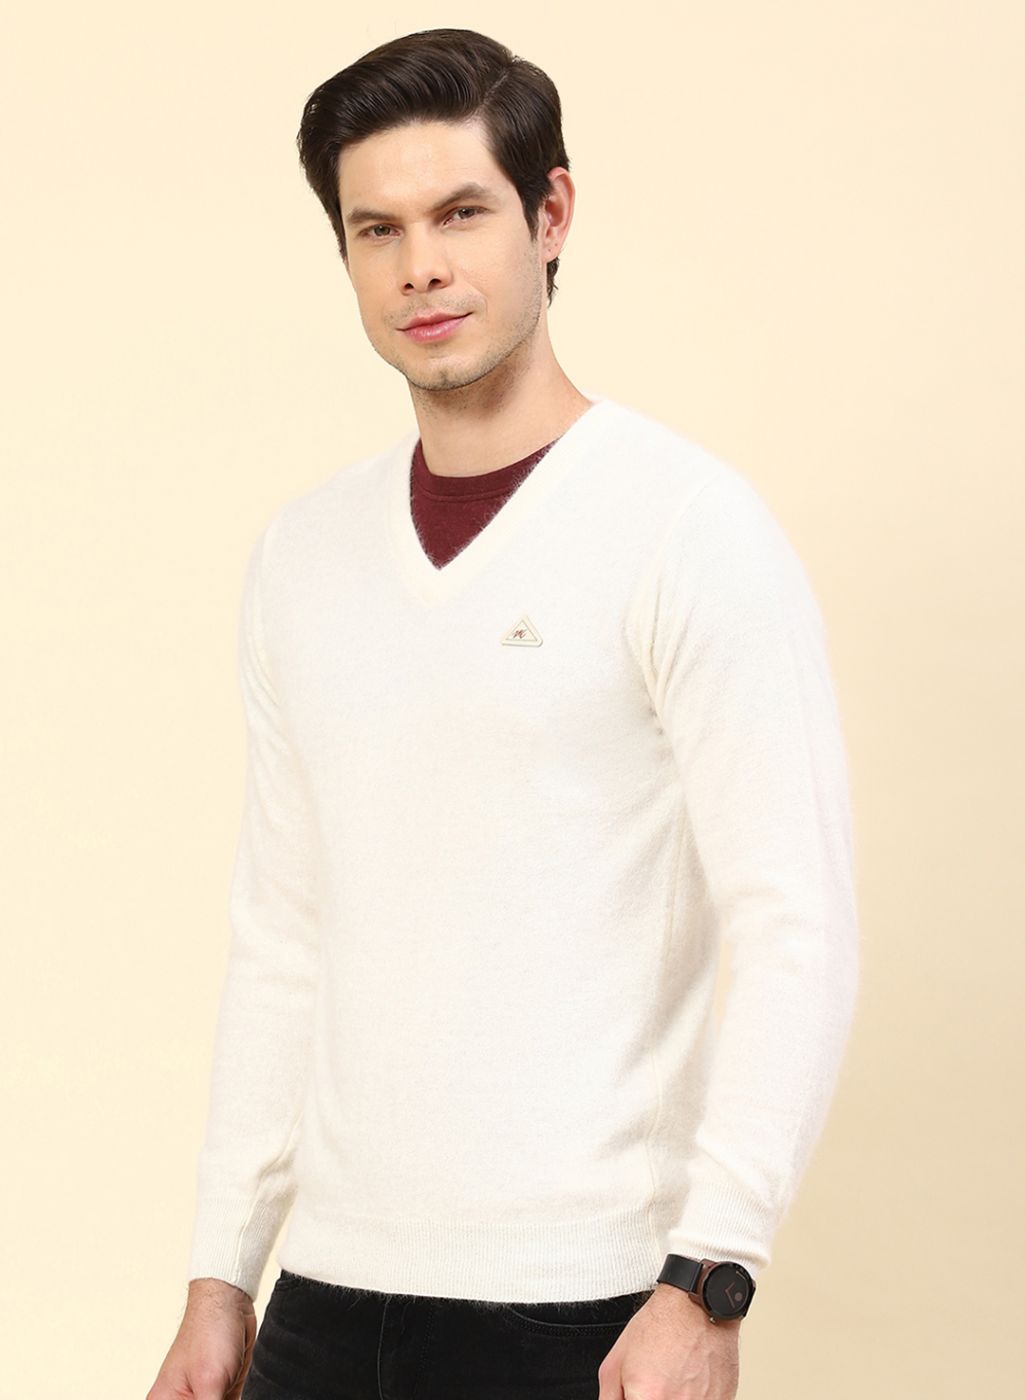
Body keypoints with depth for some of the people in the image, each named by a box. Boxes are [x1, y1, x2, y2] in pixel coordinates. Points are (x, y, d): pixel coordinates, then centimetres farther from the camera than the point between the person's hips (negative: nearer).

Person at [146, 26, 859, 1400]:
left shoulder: (688, 528, -8)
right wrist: (222, 1268, 11)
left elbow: (797, 933, -12)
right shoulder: (305, 553, 10)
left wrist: (706, 1279, -19)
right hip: (328, 1289, 5)